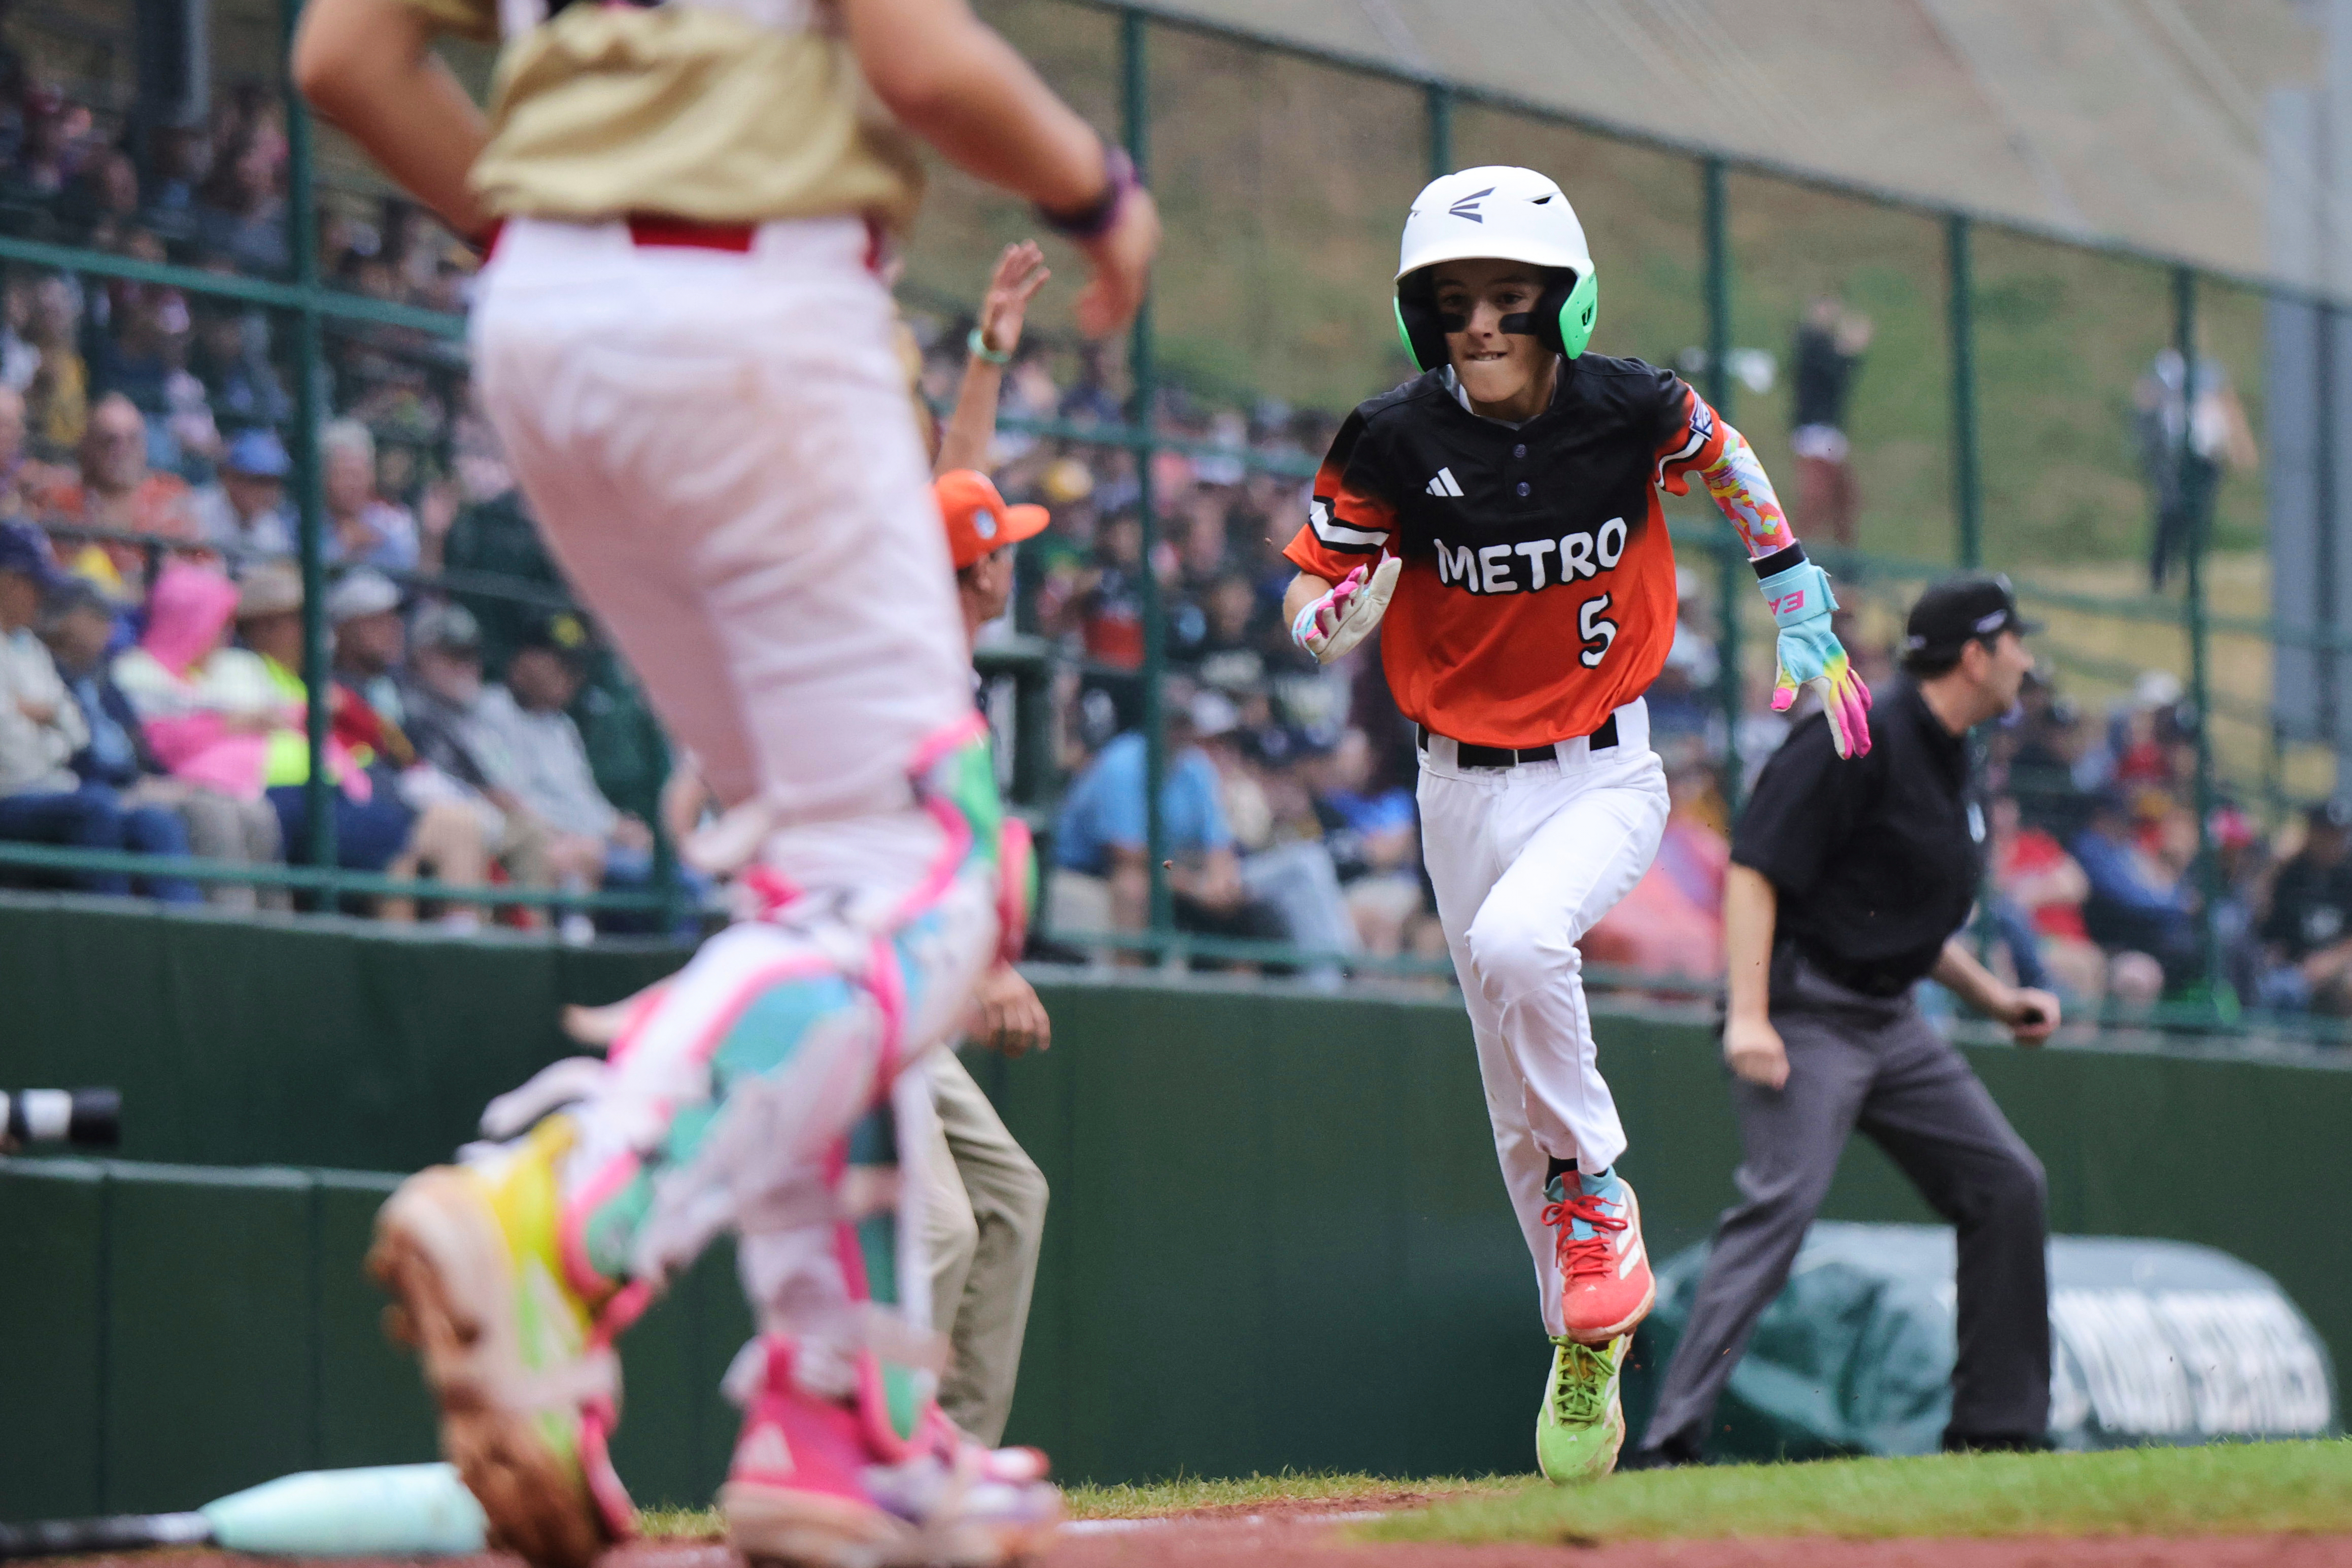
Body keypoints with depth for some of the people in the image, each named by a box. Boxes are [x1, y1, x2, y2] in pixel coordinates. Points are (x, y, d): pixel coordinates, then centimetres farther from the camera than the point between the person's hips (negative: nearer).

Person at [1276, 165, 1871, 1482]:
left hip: (1606, 776, -2)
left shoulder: (1631, 412, -10)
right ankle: (1589, 1348, 25)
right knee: (1520, 1111, 7)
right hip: (1464, 788, 2)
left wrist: (1803, 611, 11)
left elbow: (1727, 461, 11)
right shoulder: (1396, 444, -10)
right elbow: (1310, 610, -5)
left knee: (1516, 940, -34)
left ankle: (1598, 1195, -12)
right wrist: (1348, 602, -28)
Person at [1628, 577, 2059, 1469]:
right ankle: (1670, 1438, -23)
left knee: (2006, 1184, 6)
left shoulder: (1949, 766, 17)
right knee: (1783, 1200, -21)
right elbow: (1754, 869, -19)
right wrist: (1749, 1017, -26)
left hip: (1892, 1025, 10)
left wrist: (1996, 1001, 16)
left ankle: (1997, 1423, 13)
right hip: (1808, 1016, -9)